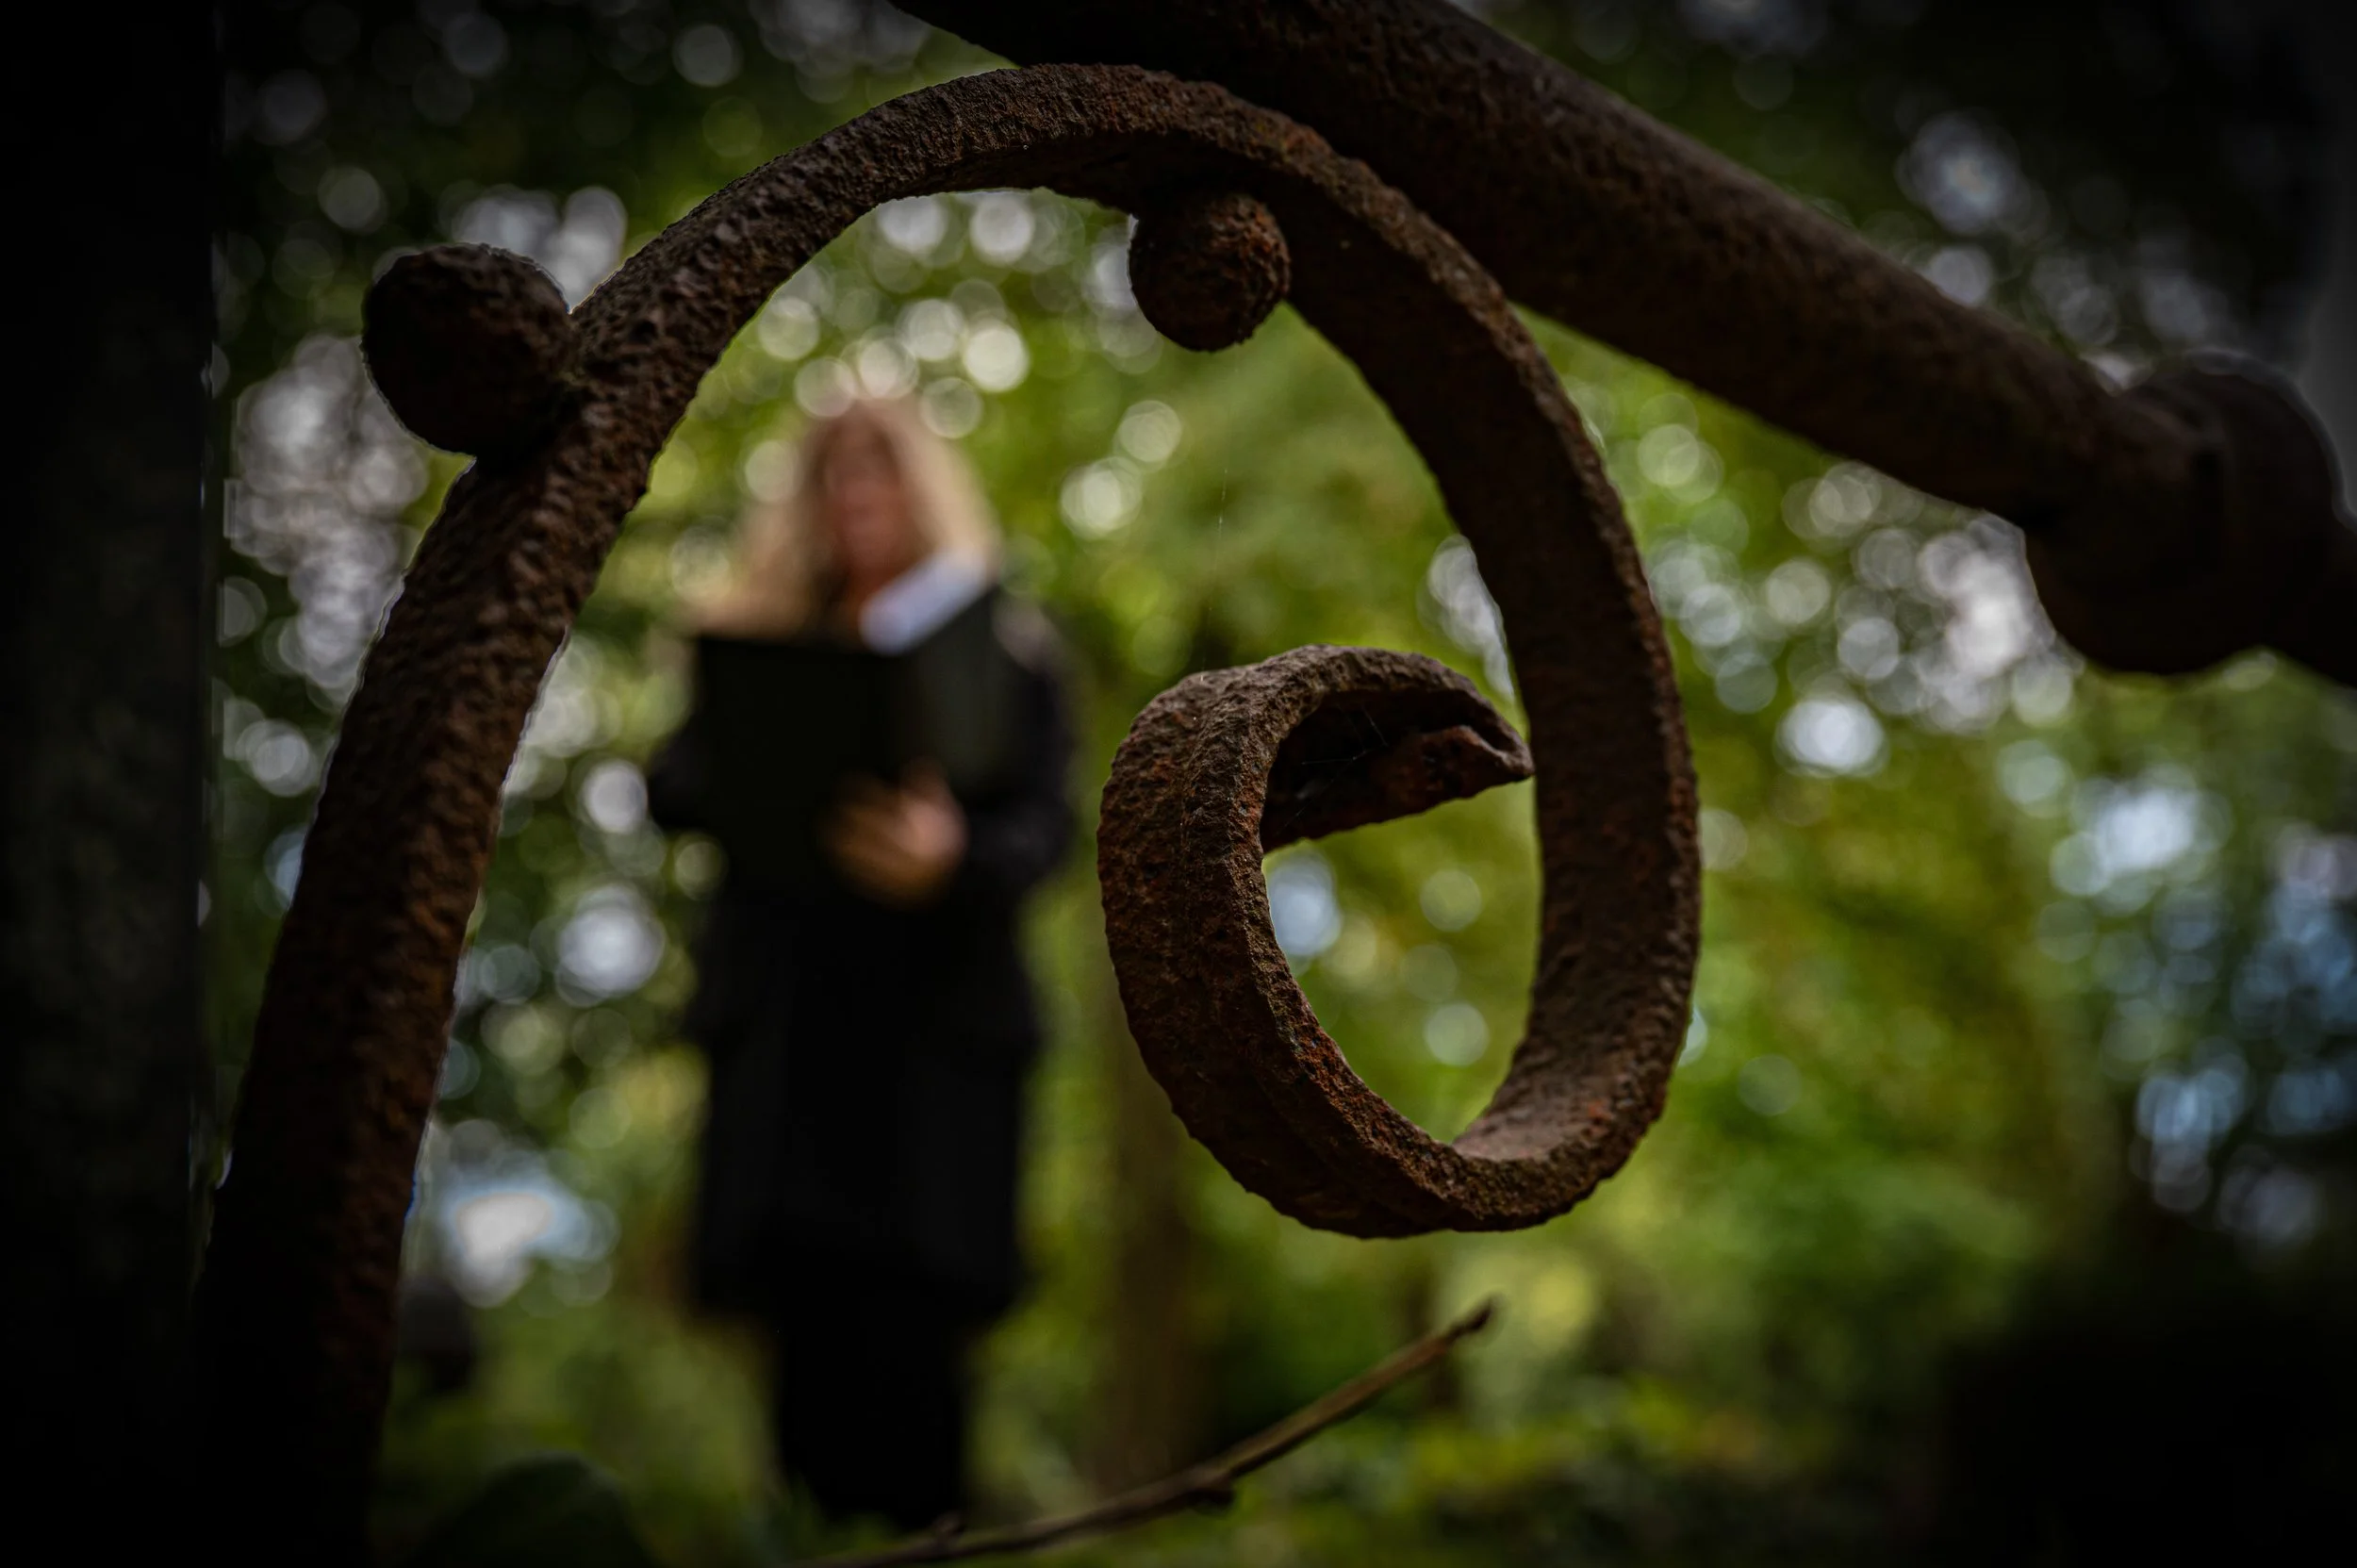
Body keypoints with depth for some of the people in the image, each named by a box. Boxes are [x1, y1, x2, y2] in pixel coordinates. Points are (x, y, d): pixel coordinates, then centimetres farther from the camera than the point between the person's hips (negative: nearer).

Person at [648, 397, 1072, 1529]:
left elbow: (1045, 822, 0)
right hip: (784, 1021, 2)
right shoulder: (766, 637, 20)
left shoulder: (1006, 648, 12)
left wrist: (952, 859, -22)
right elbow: (673, 788, 10)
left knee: (904, 1333, -10)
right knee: (810, 1318, -5)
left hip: (938, 1025, -2)